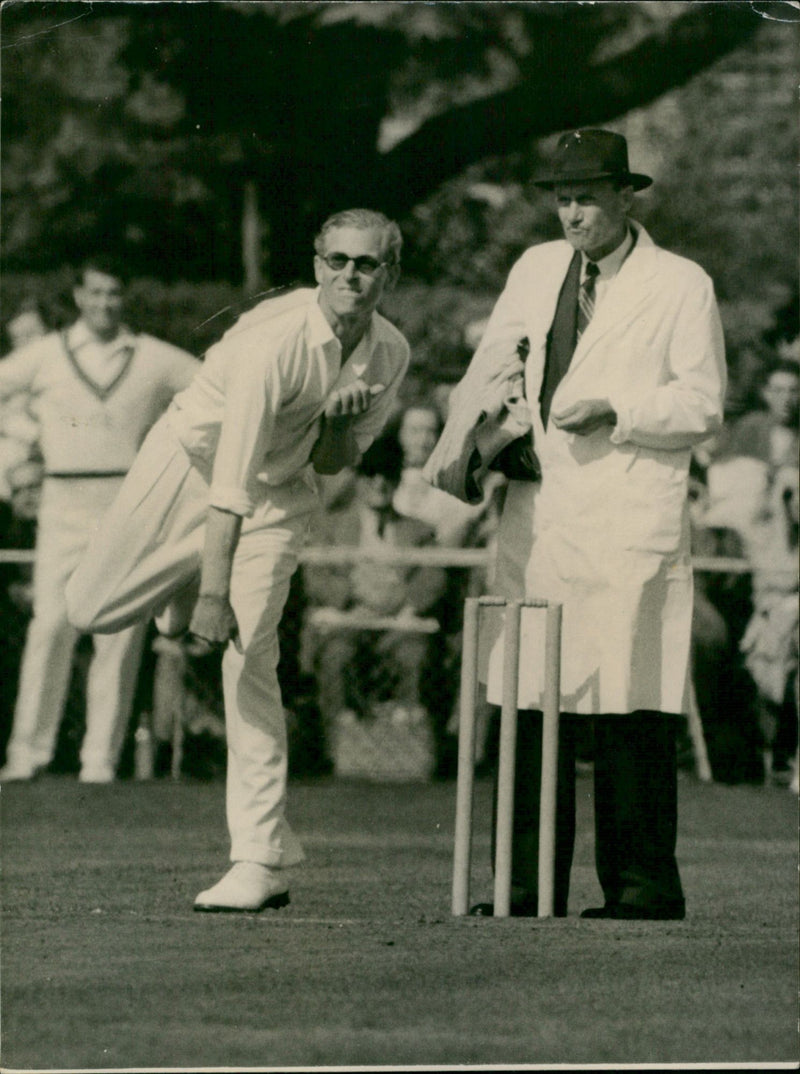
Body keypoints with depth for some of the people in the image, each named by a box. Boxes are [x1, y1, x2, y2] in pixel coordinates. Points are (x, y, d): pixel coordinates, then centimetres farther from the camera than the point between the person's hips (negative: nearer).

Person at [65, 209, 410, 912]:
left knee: (250, 656, -12)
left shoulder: (390, 354, -10)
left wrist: (339, 418, -21)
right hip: (190, 460, -3)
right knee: (94, 609, -9)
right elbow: (230, 480, -31)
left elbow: (334, 462, 2)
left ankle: (262, 860, -12)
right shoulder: (276, 338, -29)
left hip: (280, 491, 3)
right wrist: (212, 592, -32)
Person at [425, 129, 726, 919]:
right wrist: (467, 436, 2)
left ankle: (643, 887, -3)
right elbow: (494, 364, 20)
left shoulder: (681, 286, 2)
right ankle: (527, 884, 7)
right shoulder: (537, 269, 15)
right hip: (539, 510, 5)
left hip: (631, 519, -5)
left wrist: (615, 411, -12)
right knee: (531, 703, 3)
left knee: (631, 706, -7)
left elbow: (702, 406, 1)